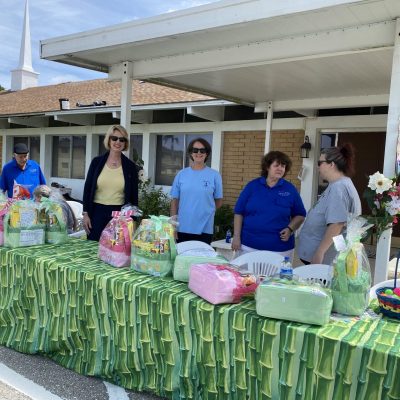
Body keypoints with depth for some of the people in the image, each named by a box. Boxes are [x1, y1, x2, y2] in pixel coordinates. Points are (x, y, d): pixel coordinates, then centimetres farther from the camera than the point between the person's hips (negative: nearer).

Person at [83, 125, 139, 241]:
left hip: (120, 214, -1)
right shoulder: (97, 162, 3)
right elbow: (87, 188, 5)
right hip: (97, 212, 1)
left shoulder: (130, 166, 2)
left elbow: (134, 196, 5)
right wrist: (85, 214, -1)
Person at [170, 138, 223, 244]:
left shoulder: (214, 175, -1)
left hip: (204, 229, -1)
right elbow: (175, 201, 5)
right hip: (183, 228, 1)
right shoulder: (181, 174, 3)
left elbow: (218, 201, 7)